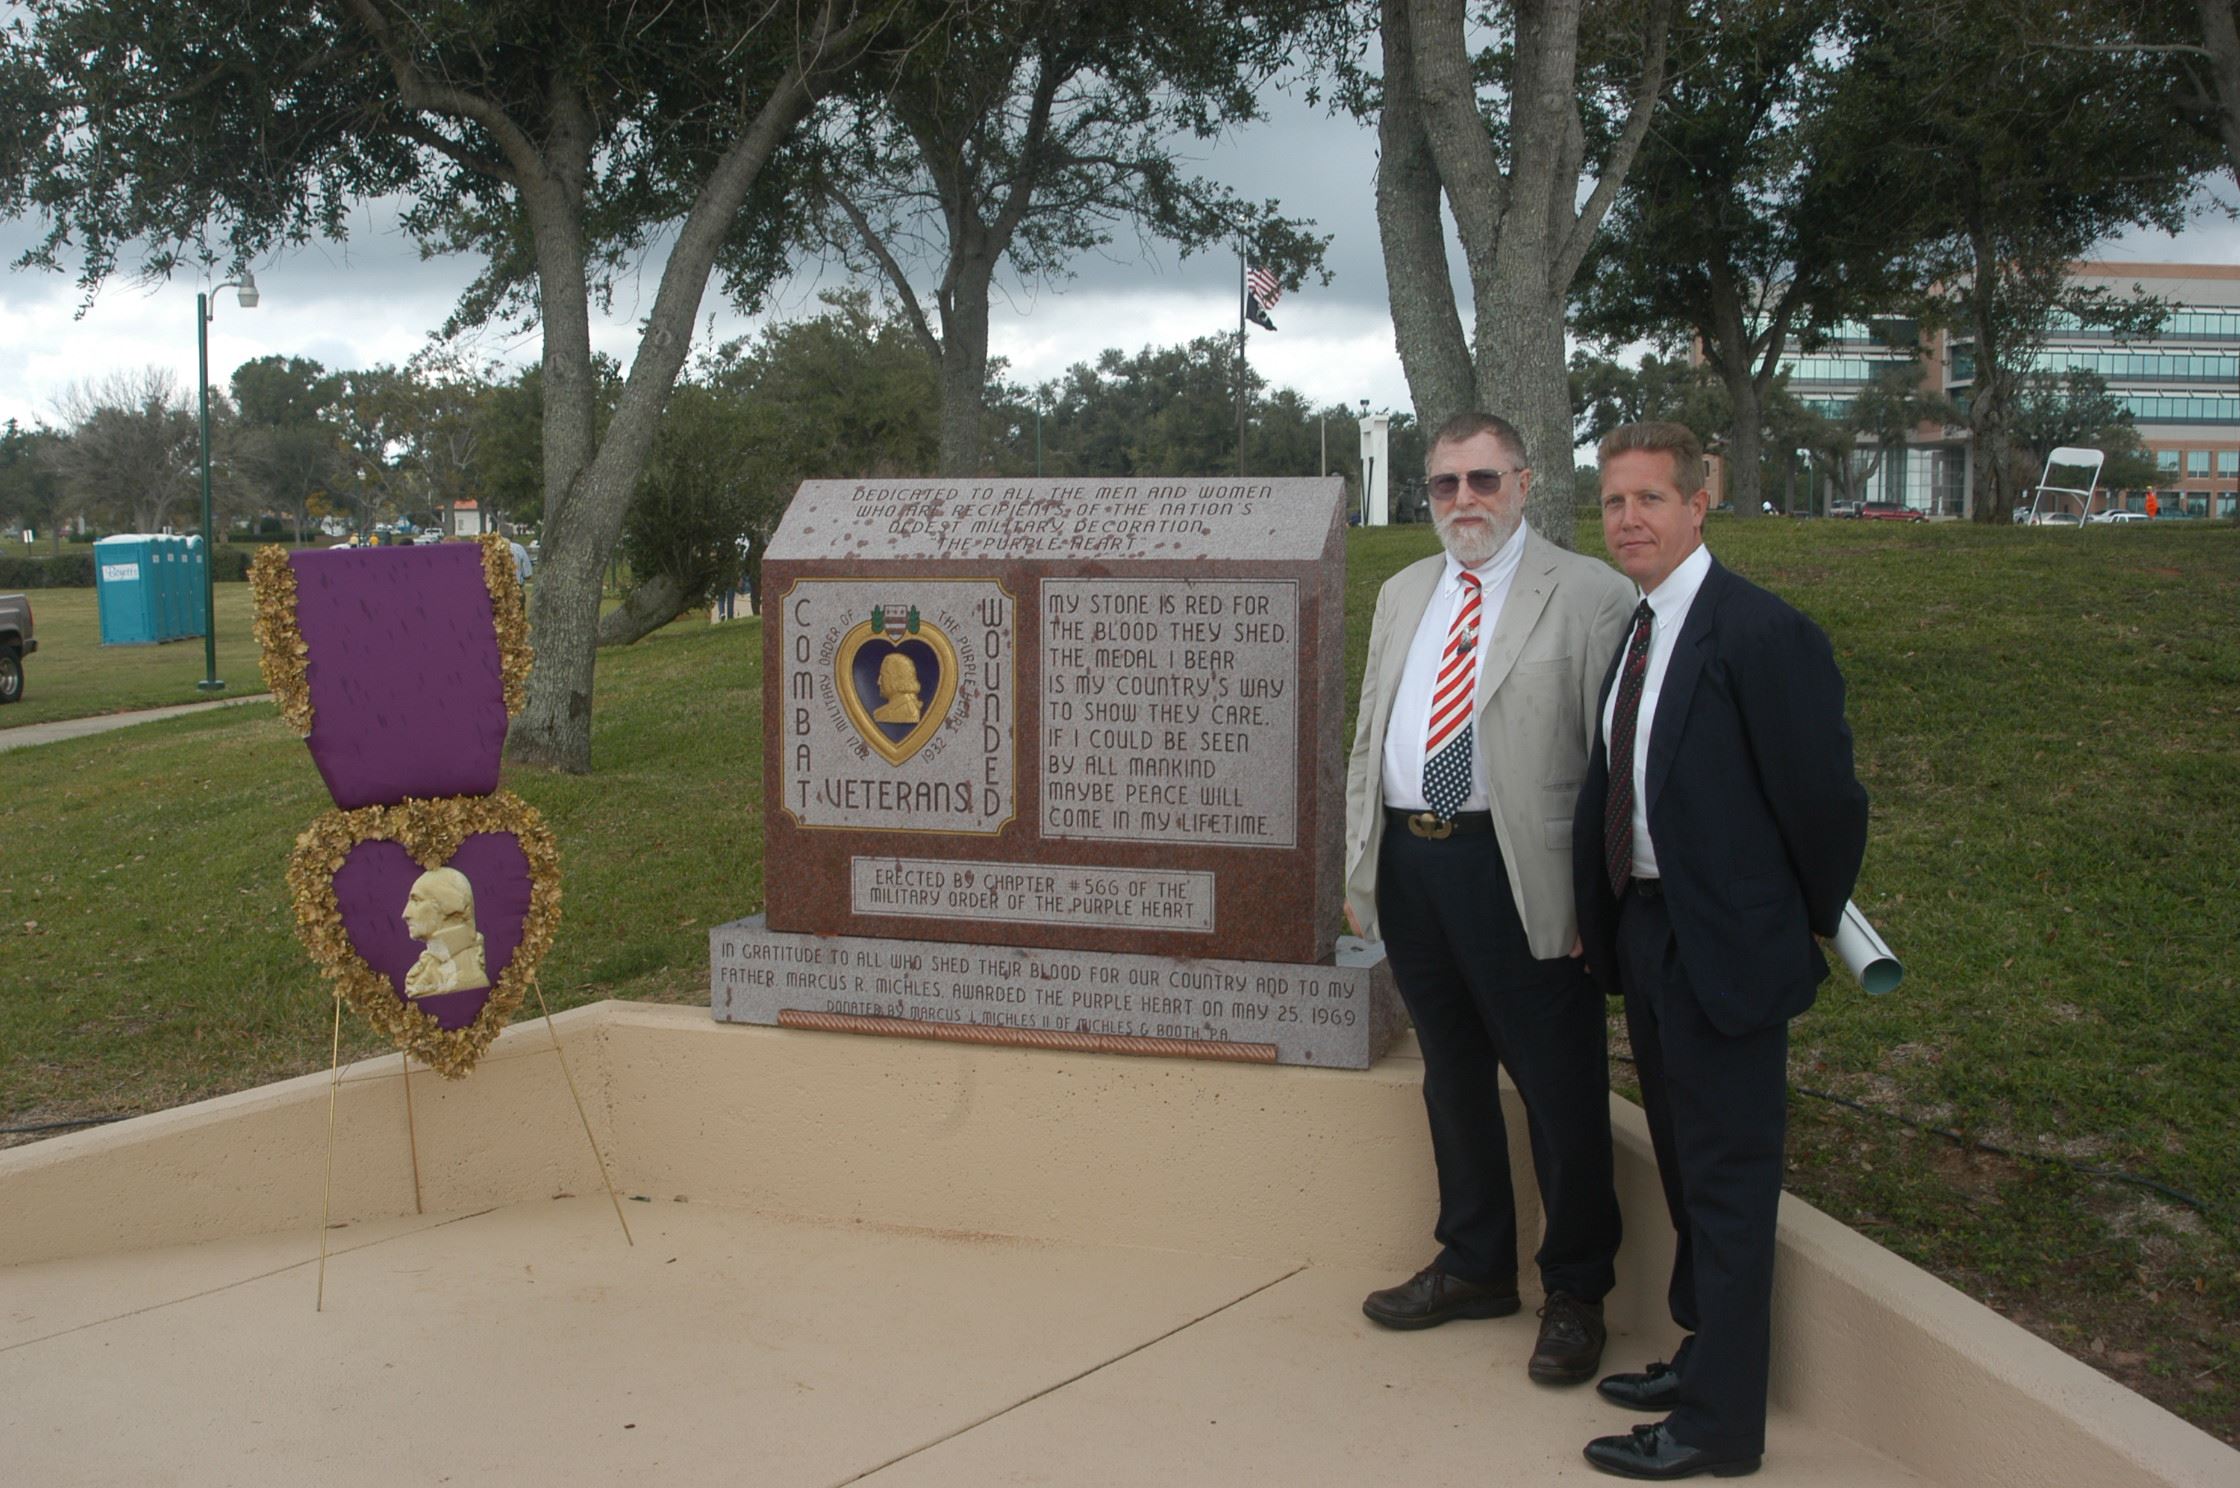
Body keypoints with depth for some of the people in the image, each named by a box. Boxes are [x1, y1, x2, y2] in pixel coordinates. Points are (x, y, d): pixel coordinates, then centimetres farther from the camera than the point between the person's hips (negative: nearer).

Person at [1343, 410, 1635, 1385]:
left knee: (1559, 1087, 2)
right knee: (1451, 1074, 18)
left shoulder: (1587, 596, -5)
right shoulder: (1402, 597, 15)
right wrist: (1359, 869, 12)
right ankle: (1475, 1267, 36)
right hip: (1407, 859, 6)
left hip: (1515, 870, -6)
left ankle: (1575, 1293, 21)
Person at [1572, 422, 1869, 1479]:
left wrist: (1807, 926, -4)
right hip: (1644, 929, 9)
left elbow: (1824, 798, -17)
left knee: (1727, 1177, 2)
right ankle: (1704, 1353, 39)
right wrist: (1611, 918, 10)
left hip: (1724, 942, -9)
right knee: (1685, 1164, 21)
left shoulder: (1761, 635, -19)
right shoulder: (1635, 630, 8)